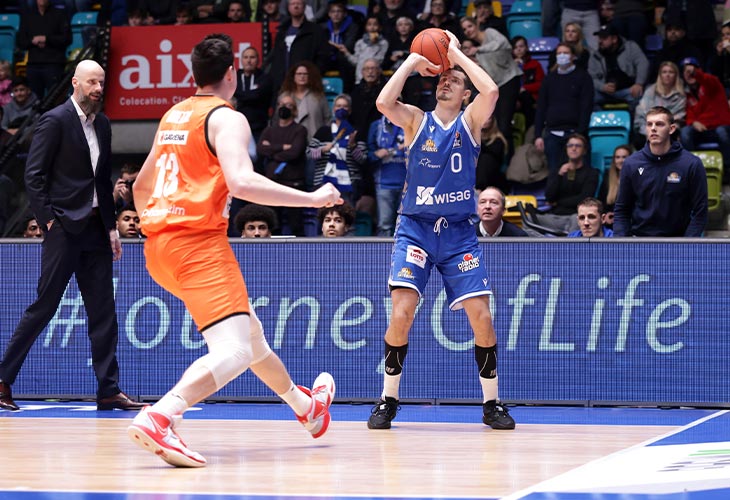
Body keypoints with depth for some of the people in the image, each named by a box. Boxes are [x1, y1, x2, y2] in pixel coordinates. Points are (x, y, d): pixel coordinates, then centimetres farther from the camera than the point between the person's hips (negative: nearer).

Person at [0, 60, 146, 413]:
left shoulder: (102, 125, 14)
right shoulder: (55, 121, -7)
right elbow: (34, 176, -10)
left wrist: (111, 226, 13)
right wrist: (48, 220, -14)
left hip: (95, 229, 7)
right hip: (64, 227, -7)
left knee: (103, 311, 4)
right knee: (44, 306, -5)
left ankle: (109, 390, 6)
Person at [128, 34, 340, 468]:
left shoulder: (173, 116, 20)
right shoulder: (227, 118, -6)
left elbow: (141, 186, 29)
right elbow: (242, 182, -21)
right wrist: (312, 199, -14)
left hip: (159, 244, 9)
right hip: (199, 241, -9)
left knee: (249, 330, 26)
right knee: (235, 351, -18)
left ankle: (306, 405, 43)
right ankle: (159, 420, -37)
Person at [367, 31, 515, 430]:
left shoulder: (470, 122, 4)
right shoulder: (416, 121, 4)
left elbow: (491, 91, -17)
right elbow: (384, 102, -17)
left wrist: (456, 53, -8)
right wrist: (412, 62, -8)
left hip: (459, 232, 1)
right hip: (415, 229, -1)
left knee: (481, 317, -6)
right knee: (402, 314, -15)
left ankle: (491, 403, 10)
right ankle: (388, 400, 2)